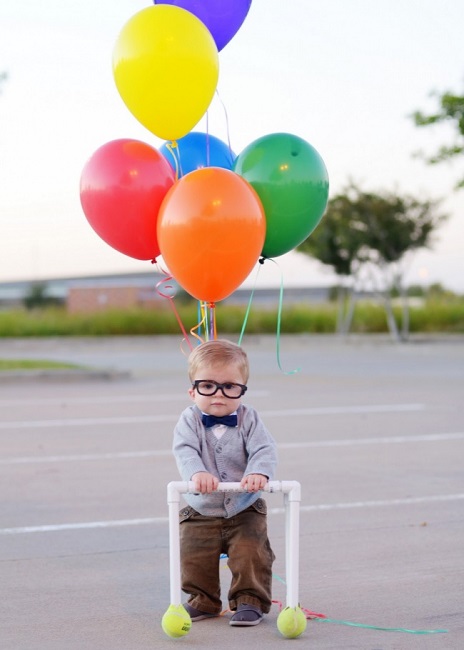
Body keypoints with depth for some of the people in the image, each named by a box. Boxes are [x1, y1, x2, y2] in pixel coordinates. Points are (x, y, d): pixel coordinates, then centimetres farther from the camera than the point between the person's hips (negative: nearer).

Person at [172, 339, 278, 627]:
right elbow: (184, 450, -25)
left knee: (251, 555, -10)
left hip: (245, 510, -1)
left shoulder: (249, 419, -9)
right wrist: (197, 473, -46)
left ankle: (251, 601, 8)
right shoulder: (190, 420, -10)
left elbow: (265, 449, -20)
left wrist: (259, 472, -42)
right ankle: (203, 601, 23)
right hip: (200, 514, 1)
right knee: (194, 558, 1)